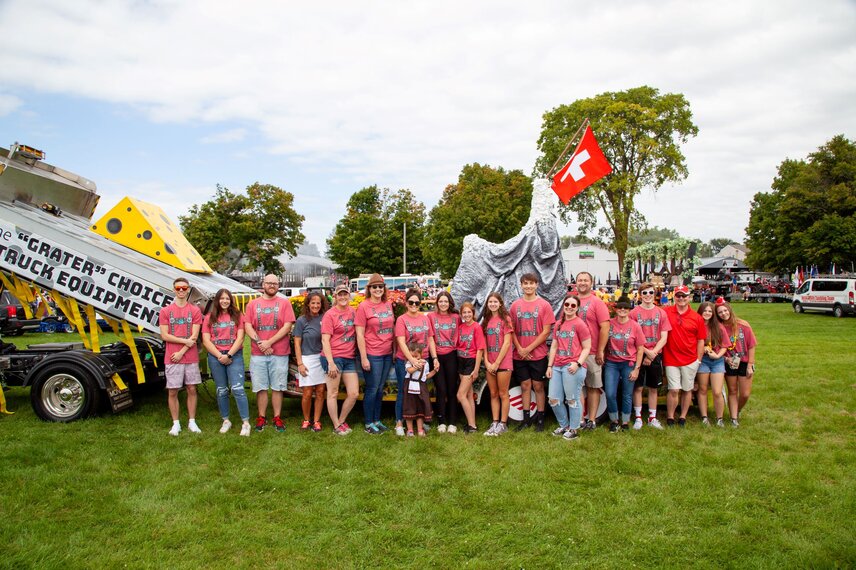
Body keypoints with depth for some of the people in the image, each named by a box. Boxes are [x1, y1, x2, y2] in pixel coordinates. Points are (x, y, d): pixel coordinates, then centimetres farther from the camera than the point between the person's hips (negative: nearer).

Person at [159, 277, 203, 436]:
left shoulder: (195, 311, 3)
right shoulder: (165, 311, 4)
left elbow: (194, 336, -4)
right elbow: (164, 336, -3)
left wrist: (181, 352, -11)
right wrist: (185, 341, -11)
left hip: (191, 358, 0)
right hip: (172, 359, 0)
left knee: (192, 389, 6)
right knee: (173, 392, 3)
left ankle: (192, 422, 15)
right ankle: (176, 424, 13)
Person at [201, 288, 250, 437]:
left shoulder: (237, 316, 4)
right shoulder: (209, 318, 8)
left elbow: (240, 338, -3)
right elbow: (206, 341, 1)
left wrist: (228, 355, -13)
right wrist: (219, 356, -10)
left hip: (234, 356, -2)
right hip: (215, 356, 2)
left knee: (237, 389, -11)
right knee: (221, 391, 10)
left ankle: (245, 423, -8)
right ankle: (226, 421, 21)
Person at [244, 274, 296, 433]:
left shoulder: (284, 303, 4)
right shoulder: (253, 304, 9)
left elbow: (287, 326, -5)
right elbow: (247, 326, 2)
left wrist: (269, 342, -11)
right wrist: (259, 342, -12)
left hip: (279, 353, -1)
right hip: (257, 353, 1)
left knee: (277, 387, 4)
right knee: (260, 388, 5)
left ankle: (277, 418, 13)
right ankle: (261, 418, 15)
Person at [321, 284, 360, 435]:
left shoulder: (353, 311, 9)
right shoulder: (330, 314, -8)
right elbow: (325, 340, -11)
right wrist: (331, 363, -17)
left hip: (350, 358, 6)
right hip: (334, 358, -6)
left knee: (354, 393, 6)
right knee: (333, 393, 4)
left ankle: (341, 421, 25)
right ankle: (336, 426, 16)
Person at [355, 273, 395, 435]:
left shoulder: (388, 304, 6)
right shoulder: (364, 306, -9)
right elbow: (359, 334, -11)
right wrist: (363, 358, -14)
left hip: (387, 354, 5)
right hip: (372, 355, -5)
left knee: (380, 388, 14)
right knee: (372, 389, 2)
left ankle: (377, 420, 26)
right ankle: (368, 423, 15)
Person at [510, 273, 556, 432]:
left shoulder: (544, 305, -3)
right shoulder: (515, 305, 5)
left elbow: (546, 331, -7)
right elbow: (511, 330, 6)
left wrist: (528, 349, -11)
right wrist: (519, 349, -7)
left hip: (538, 354, -3)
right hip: (519, 355, 3)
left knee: (538, 386, 4)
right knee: (525, 386, 9)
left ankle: (540, 419, 14)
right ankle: (526, 419, 18)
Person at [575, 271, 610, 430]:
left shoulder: (597, 302, -3)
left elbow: (605, 327, -8)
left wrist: (600, 351, -11)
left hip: (592, 353, -4)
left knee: (593, 387, 4)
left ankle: (592, 420, 10)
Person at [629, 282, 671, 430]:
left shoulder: (661, 313, 5)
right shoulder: (634, 313, -3)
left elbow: (664, 337, 2)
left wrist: (653, 353, -9)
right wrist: (646, 351, -12)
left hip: (655, 355, 2)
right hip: (638, 355, -2)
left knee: (653, 388, 10)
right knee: (638, 387, 2)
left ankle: (652, 418, 20)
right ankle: (638, 417, 12)